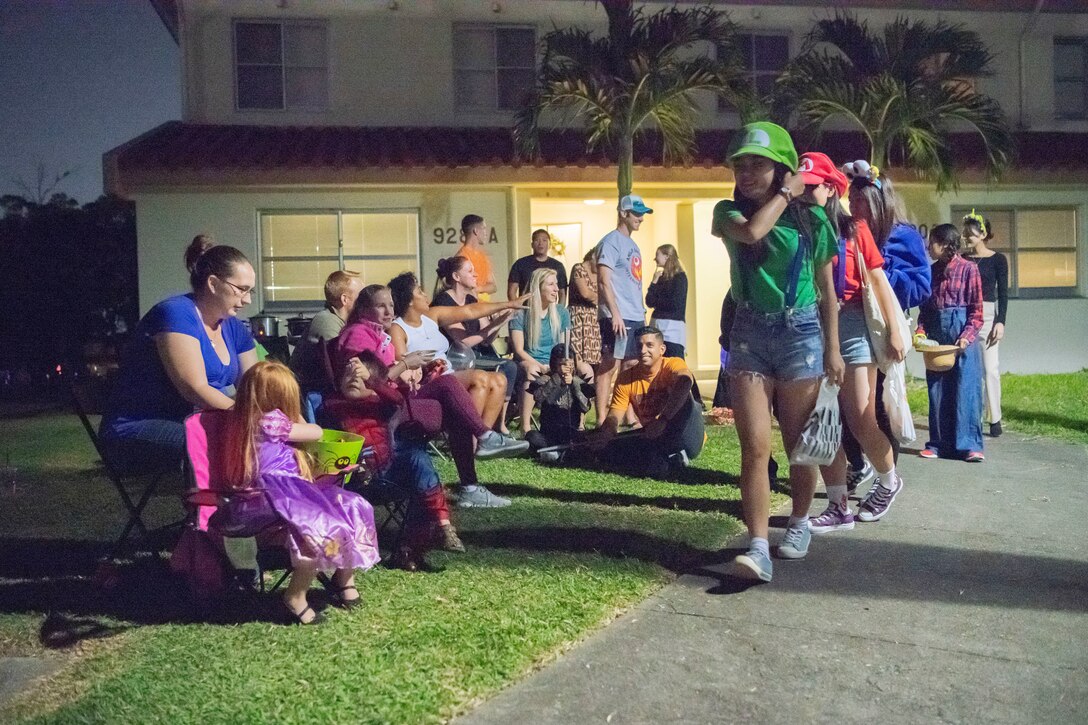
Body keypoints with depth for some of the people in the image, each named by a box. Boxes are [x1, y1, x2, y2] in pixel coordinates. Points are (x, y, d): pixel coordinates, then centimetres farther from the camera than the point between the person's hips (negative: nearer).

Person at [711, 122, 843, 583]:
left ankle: (799, 523, 32)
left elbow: (826, 291, 6)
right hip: (749, 334, 0)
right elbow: (752, 232, -23)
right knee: (755, 446, -8)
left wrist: (833, 350, 3)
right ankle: (759, 548, -8)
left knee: (799, 443, 9)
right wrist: (785, 194, -9)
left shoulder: (811, 219, 1)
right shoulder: (729, 212, 2)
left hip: (800, 333, 0)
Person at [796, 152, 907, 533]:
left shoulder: (853, 230, -1)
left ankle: (889, 480, 29)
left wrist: (894, 331, -2)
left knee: (861, 422, -1)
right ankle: (838, 507, 14)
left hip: (851, 326, -3)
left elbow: (878, 281, 0)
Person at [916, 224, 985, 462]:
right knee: (937, 390, 7)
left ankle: (969, 445, 0)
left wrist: (967, 336, -17)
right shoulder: (932, 271, 10)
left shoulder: (968, 269, -6)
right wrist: (921, 330, -2)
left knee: (965, 389, -4)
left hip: (961, 333, -5)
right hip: (936, 334, 5)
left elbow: (976, 309, -6)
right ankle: (939, 443, 14)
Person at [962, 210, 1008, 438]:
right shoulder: (962, 259, 10)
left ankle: (995, 418, 4)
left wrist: (1000, 322, -9)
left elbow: (1003, 293, -1)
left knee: (990, 368, -4)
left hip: (987, 314, -3)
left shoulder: (997, 259, 1)